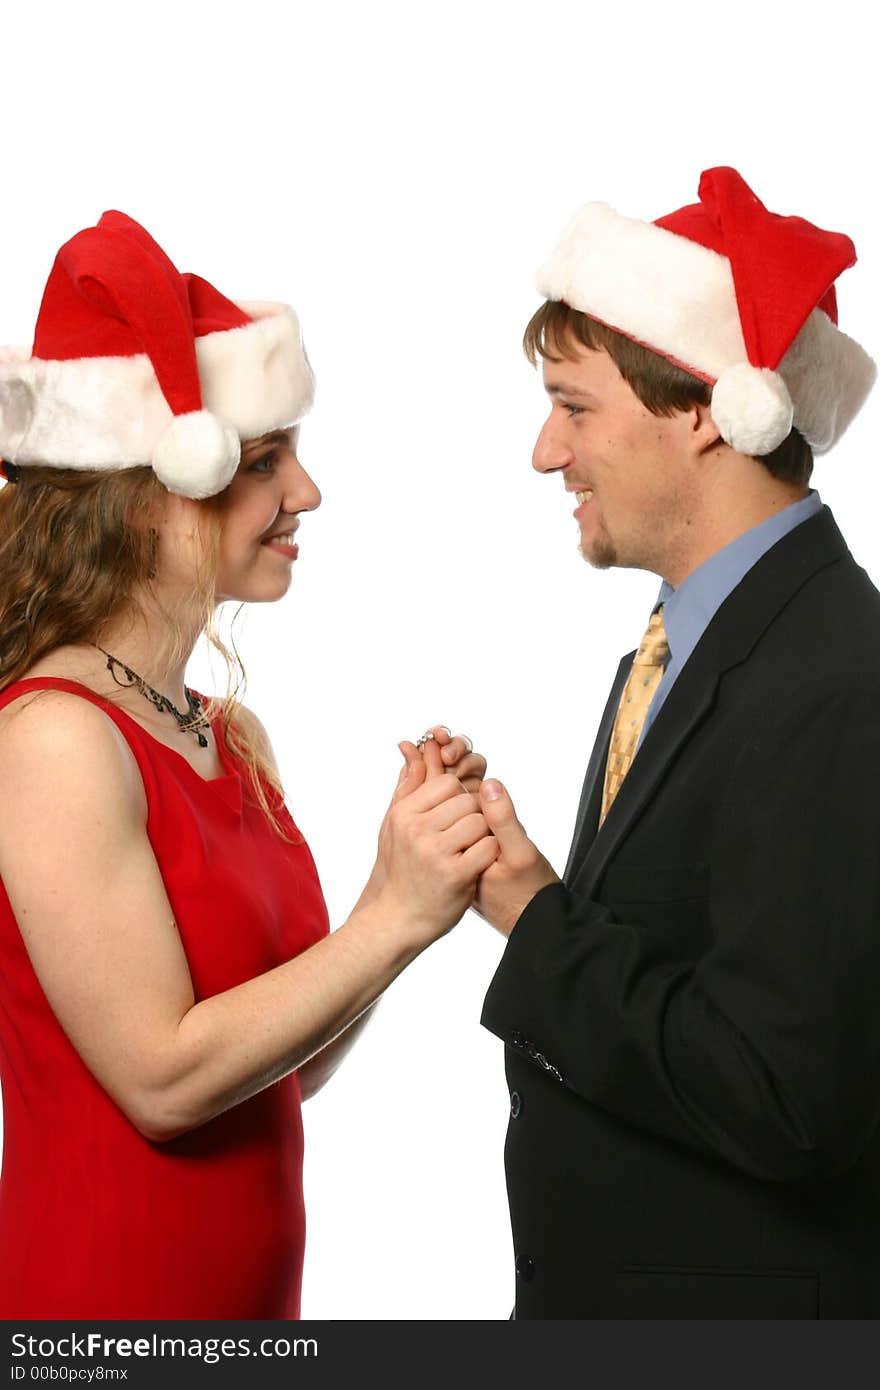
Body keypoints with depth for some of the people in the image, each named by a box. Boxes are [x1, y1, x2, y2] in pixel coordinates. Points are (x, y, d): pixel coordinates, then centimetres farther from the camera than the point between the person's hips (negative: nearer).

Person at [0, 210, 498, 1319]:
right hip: (103, 1287, -7)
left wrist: (413, 879, -6)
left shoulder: (233, 737, 3)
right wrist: (395, 917, -17)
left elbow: (289, 1066, 6)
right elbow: (164, 1076, -20)